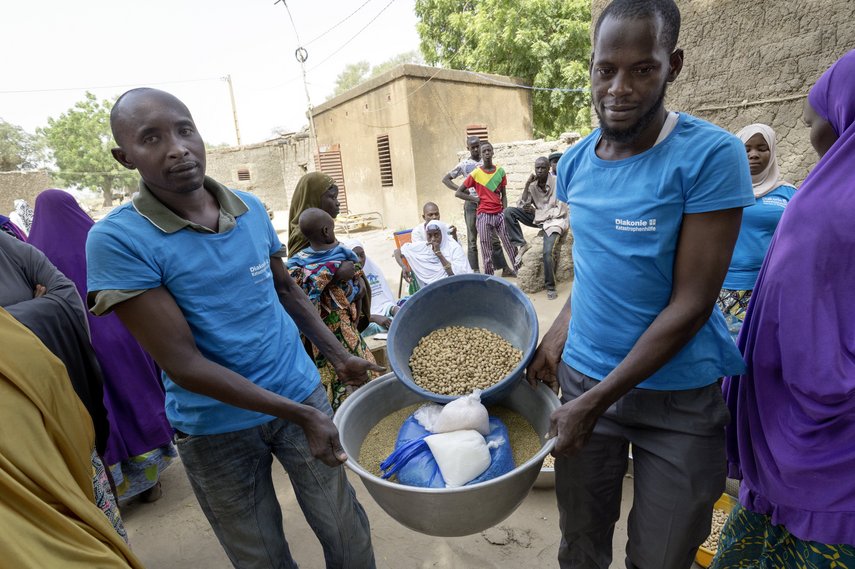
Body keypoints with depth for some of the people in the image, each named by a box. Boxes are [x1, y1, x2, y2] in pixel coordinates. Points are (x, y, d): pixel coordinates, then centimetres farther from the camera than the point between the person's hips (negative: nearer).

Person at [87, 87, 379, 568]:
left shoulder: (251, 209, -2)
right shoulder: (118, 240, -17)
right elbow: (183, 363, -20)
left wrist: (341, 357, 7)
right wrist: (299, 415, -20)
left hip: (303, 393, 3)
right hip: (216, 427, -2)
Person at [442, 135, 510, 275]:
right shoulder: (464, 164, 2)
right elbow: (445, 179, 3)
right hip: (471, 204, -2)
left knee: (493, 237, 6)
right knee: (472, 239, 4)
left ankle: (504, 268, 12)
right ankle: (475, 271, 10)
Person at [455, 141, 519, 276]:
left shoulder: (500, 171, 5)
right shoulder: (475, 174, -5)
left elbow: (503, 195, 10)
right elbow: (458, 193, -1)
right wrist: (474, 199, -6)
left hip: (499, 214, 3)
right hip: (484, 215, -3)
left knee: (509, 243, 4)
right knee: (486, 247, 3)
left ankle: (519, 270, 16)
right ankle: (489, 275, 14)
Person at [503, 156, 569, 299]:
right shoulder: (533, 184, 2)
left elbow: (561, 211, -12)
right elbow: (521, 206, -3)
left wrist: (535, 211, -14)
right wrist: (527, 185, -13)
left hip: (554, 220, -5)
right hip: (538, 217, 5)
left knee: (548, 252, -26)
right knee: (509, 211, -14)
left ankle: (551, 287, -7)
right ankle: (521, 244, -12)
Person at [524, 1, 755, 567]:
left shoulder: (711, 155, -15)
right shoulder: (575, 163, 1)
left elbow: (691, 303, -17)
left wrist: (596, 401, -17)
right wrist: (559, 334, 0)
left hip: (680, 398, -3)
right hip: (584, 377, 4)